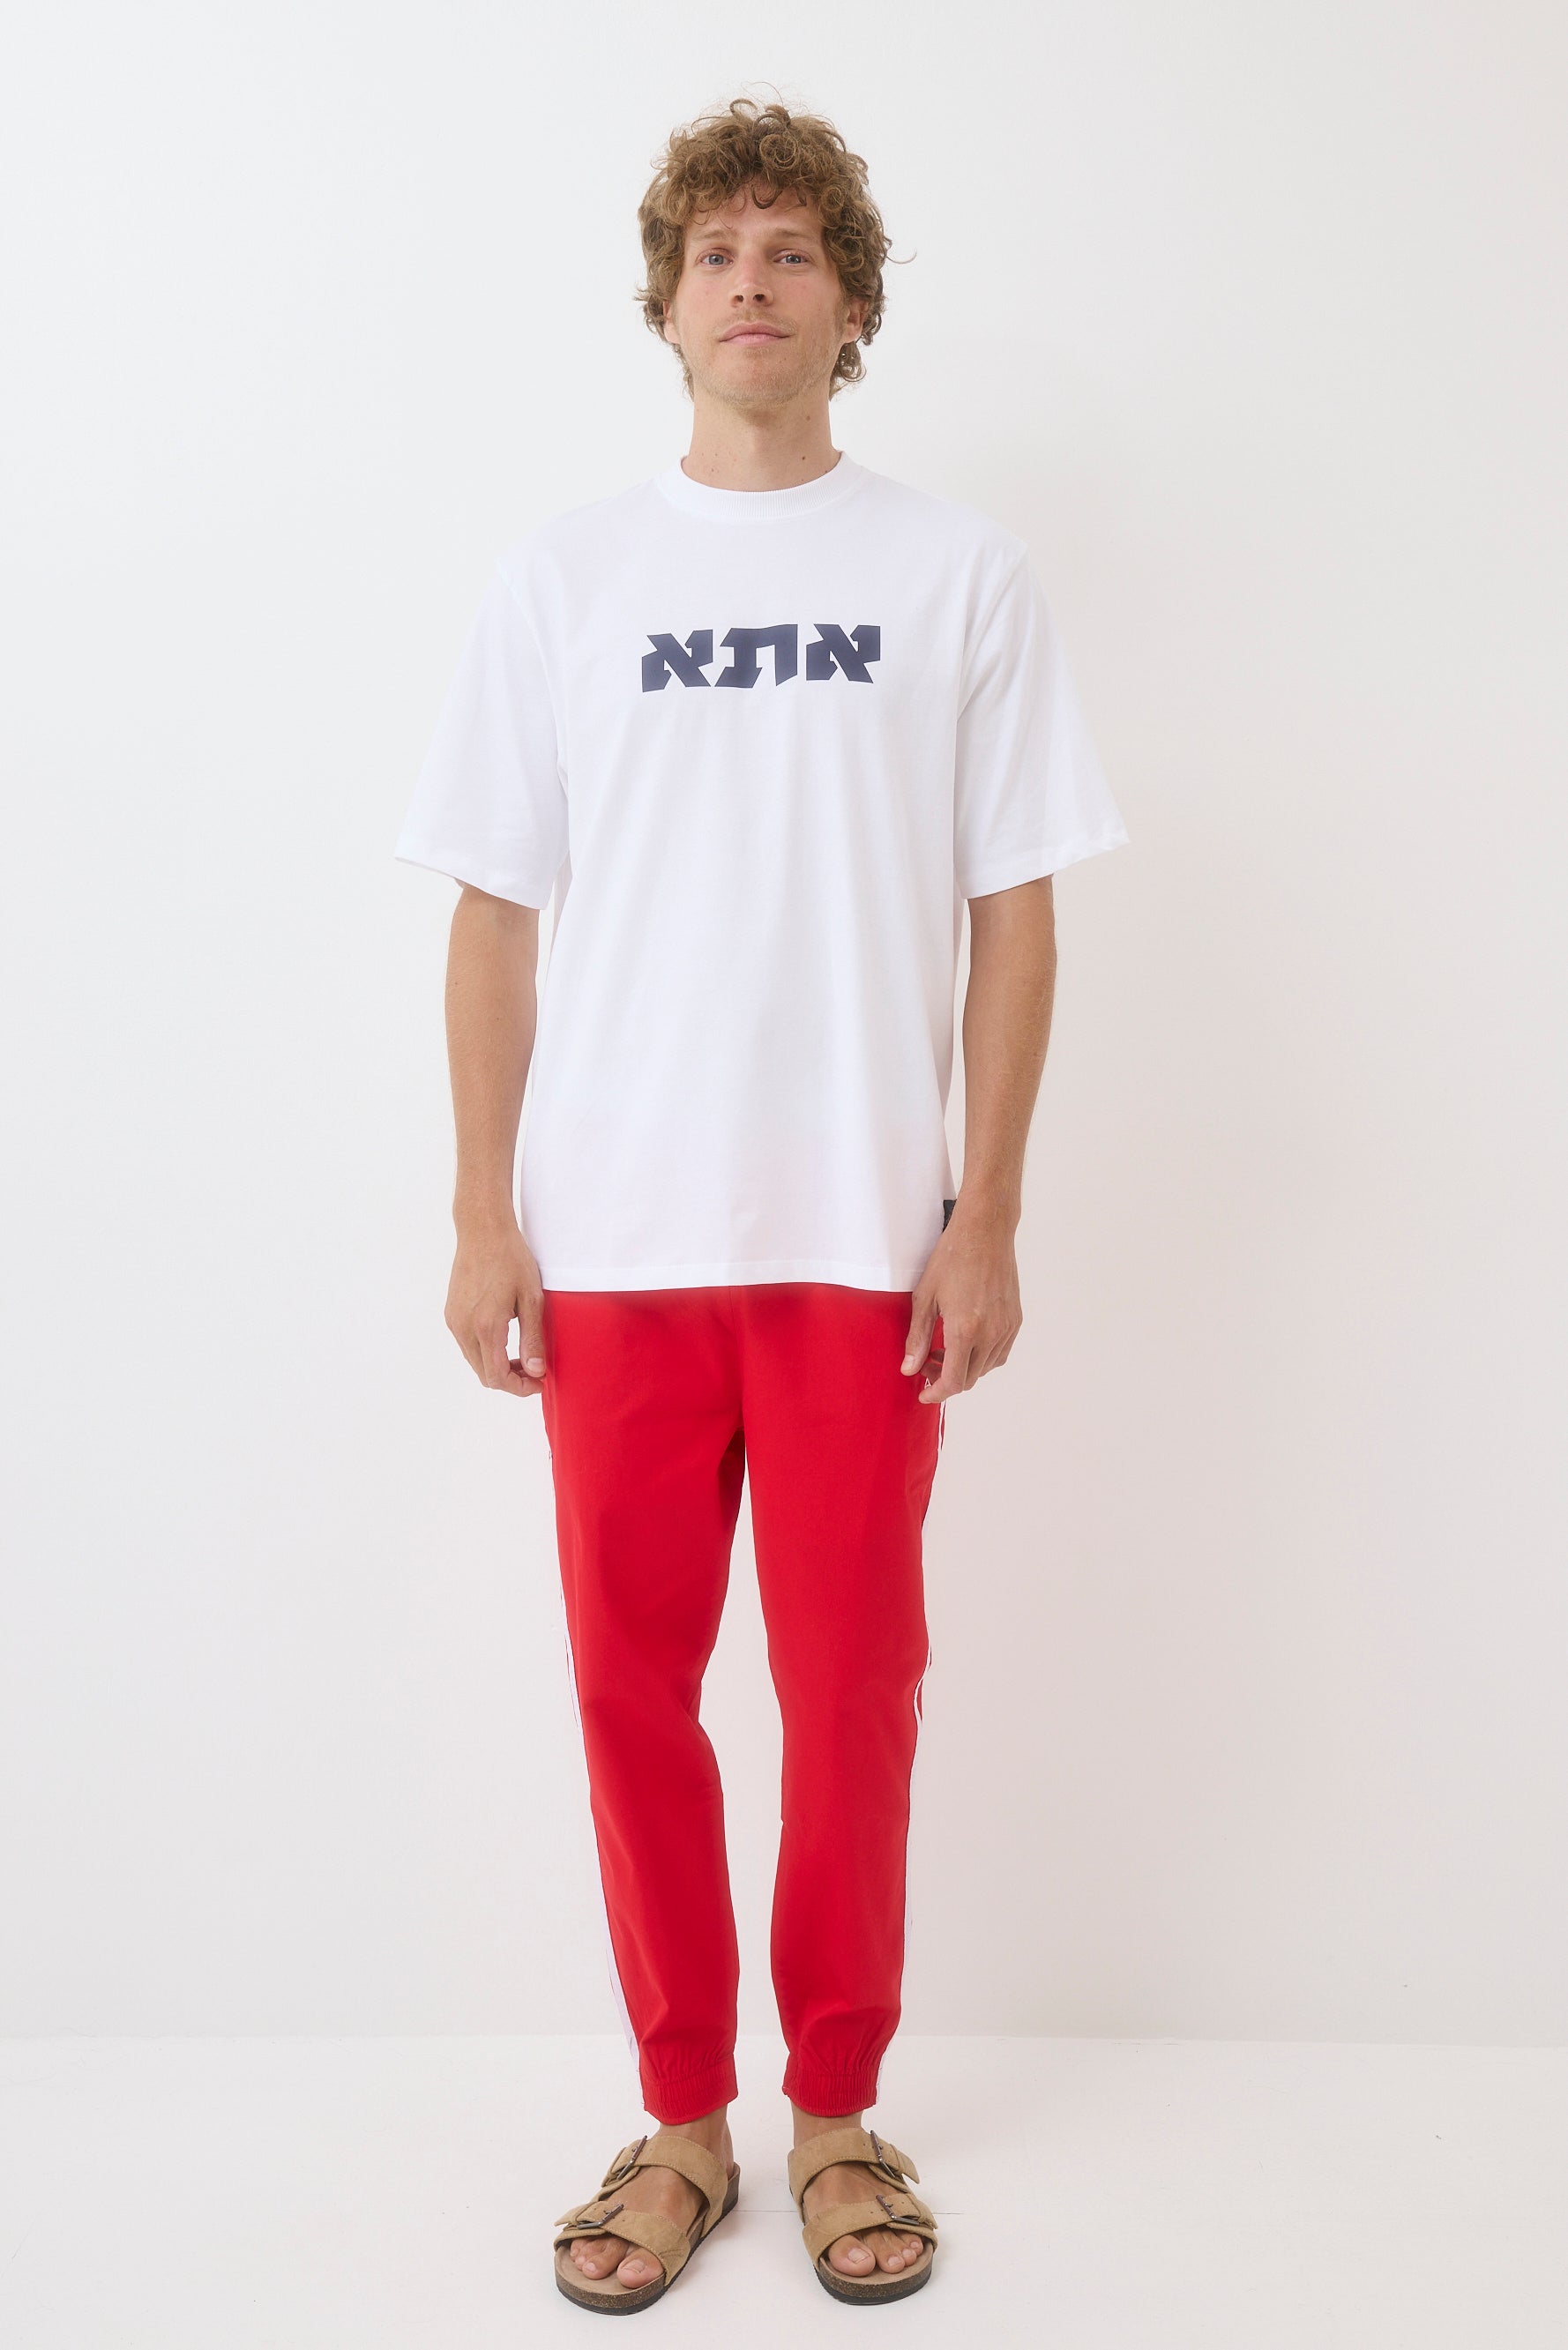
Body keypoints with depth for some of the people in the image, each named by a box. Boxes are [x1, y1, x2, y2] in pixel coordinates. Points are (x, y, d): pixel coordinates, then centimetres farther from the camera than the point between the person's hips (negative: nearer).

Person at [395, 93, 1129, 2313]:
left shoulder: (962, 568, 5)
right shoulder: (564, 572, 8)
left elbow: (1015, 911, 3)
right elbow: (496, 912, 7)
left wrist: (988, 1214, -4)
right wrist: (483, 1212, 0)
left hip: (863, 1234, -1)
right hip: (617, 1236, 1)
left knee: (855, 1684, 6)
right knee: (634, 1683, 7)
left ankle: (838, 2112, 25)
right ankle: (680, 2119, 25)